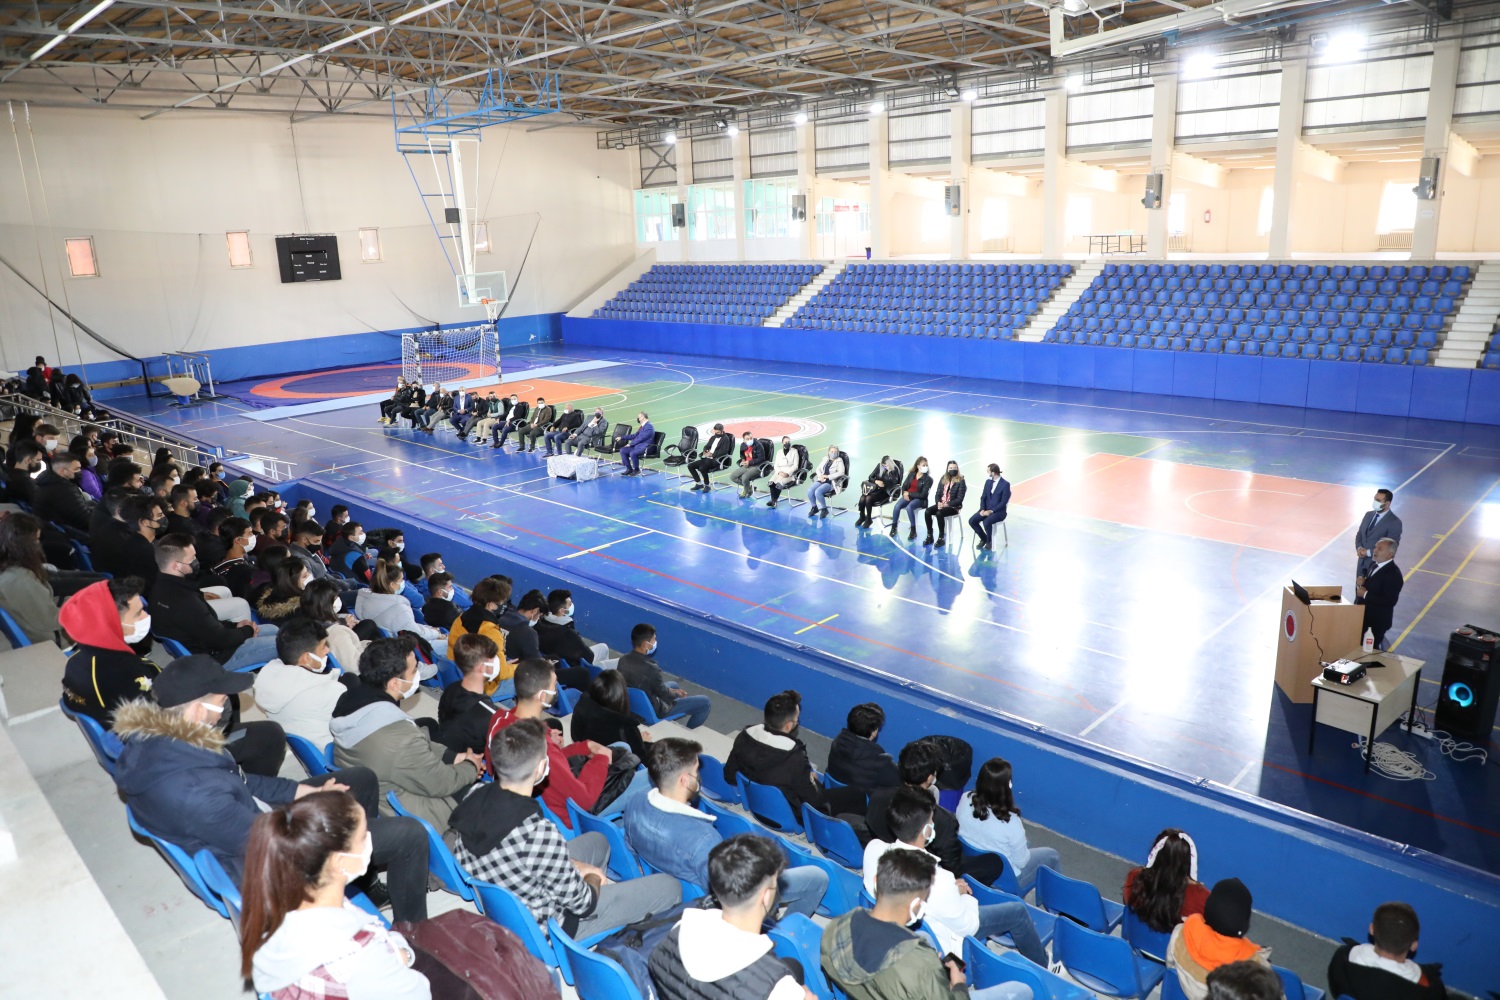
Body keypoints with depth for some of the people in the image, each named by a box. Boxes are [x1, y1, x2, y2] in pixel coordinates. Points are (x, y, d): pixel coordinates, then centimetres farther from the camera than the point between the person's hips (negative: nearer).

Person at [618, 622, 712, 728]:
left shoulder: (623, 660, -10)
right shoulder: (651, 669, -33)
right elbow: (664, 695, -17)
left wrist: (670, 691, 9)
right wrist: (677, 694, 5)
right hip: (653, 710, -8)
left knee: (673, 684, 33)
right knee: (705, 702, 1)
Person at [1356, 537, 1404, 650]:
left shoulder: (1393, 574, -19)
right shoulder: (1375, 566, 9)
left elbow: (1390, 601, -26)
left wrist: (1366, 594, -22)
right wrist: (1360, 584, -6)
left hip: (1377, 622, -9)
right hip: (1363, 618, 9)